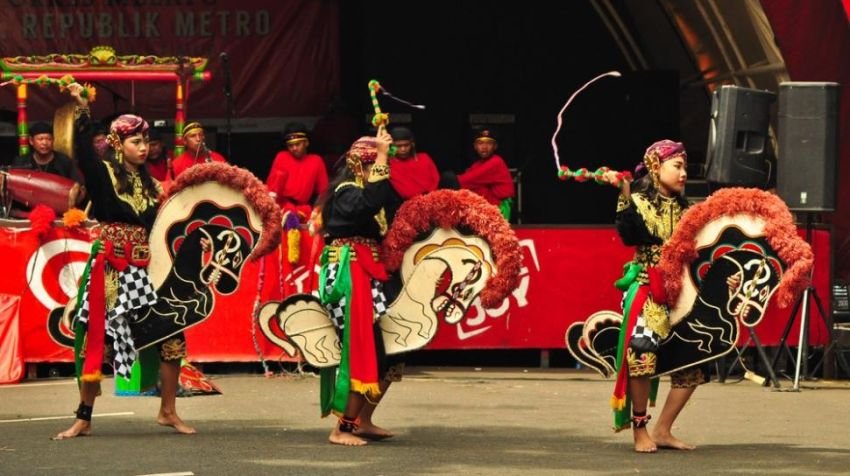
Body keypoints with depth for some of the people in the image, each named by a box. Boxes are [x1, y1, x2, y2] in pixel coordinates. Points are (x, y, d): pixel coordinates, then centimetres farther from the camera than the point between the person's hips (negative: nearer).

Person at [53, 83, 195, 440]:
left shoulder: (149, 183, 12)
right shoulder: (103, 175, -3)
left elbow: (158, 226, 15)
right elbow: (84, 153, -21)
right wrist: (81, 111, -32)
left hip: (143, 270, 5)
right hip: (109, 270, -5)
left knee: (172, 336, -1)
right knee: (96, 340, -2)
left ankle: (168, 411, 13)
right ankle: (83, 419, 7)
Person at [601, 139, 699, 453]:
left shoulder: (683, 208, 15)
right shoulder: (639, 201, -3)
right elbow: (629, 236, -21)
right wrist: (624, 196, -28)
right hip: (647, 289, -6)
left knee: (693, 364, 2)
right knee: (642, 353, -23)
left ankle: (663, 431, 13)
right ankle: (640, 430, -7)